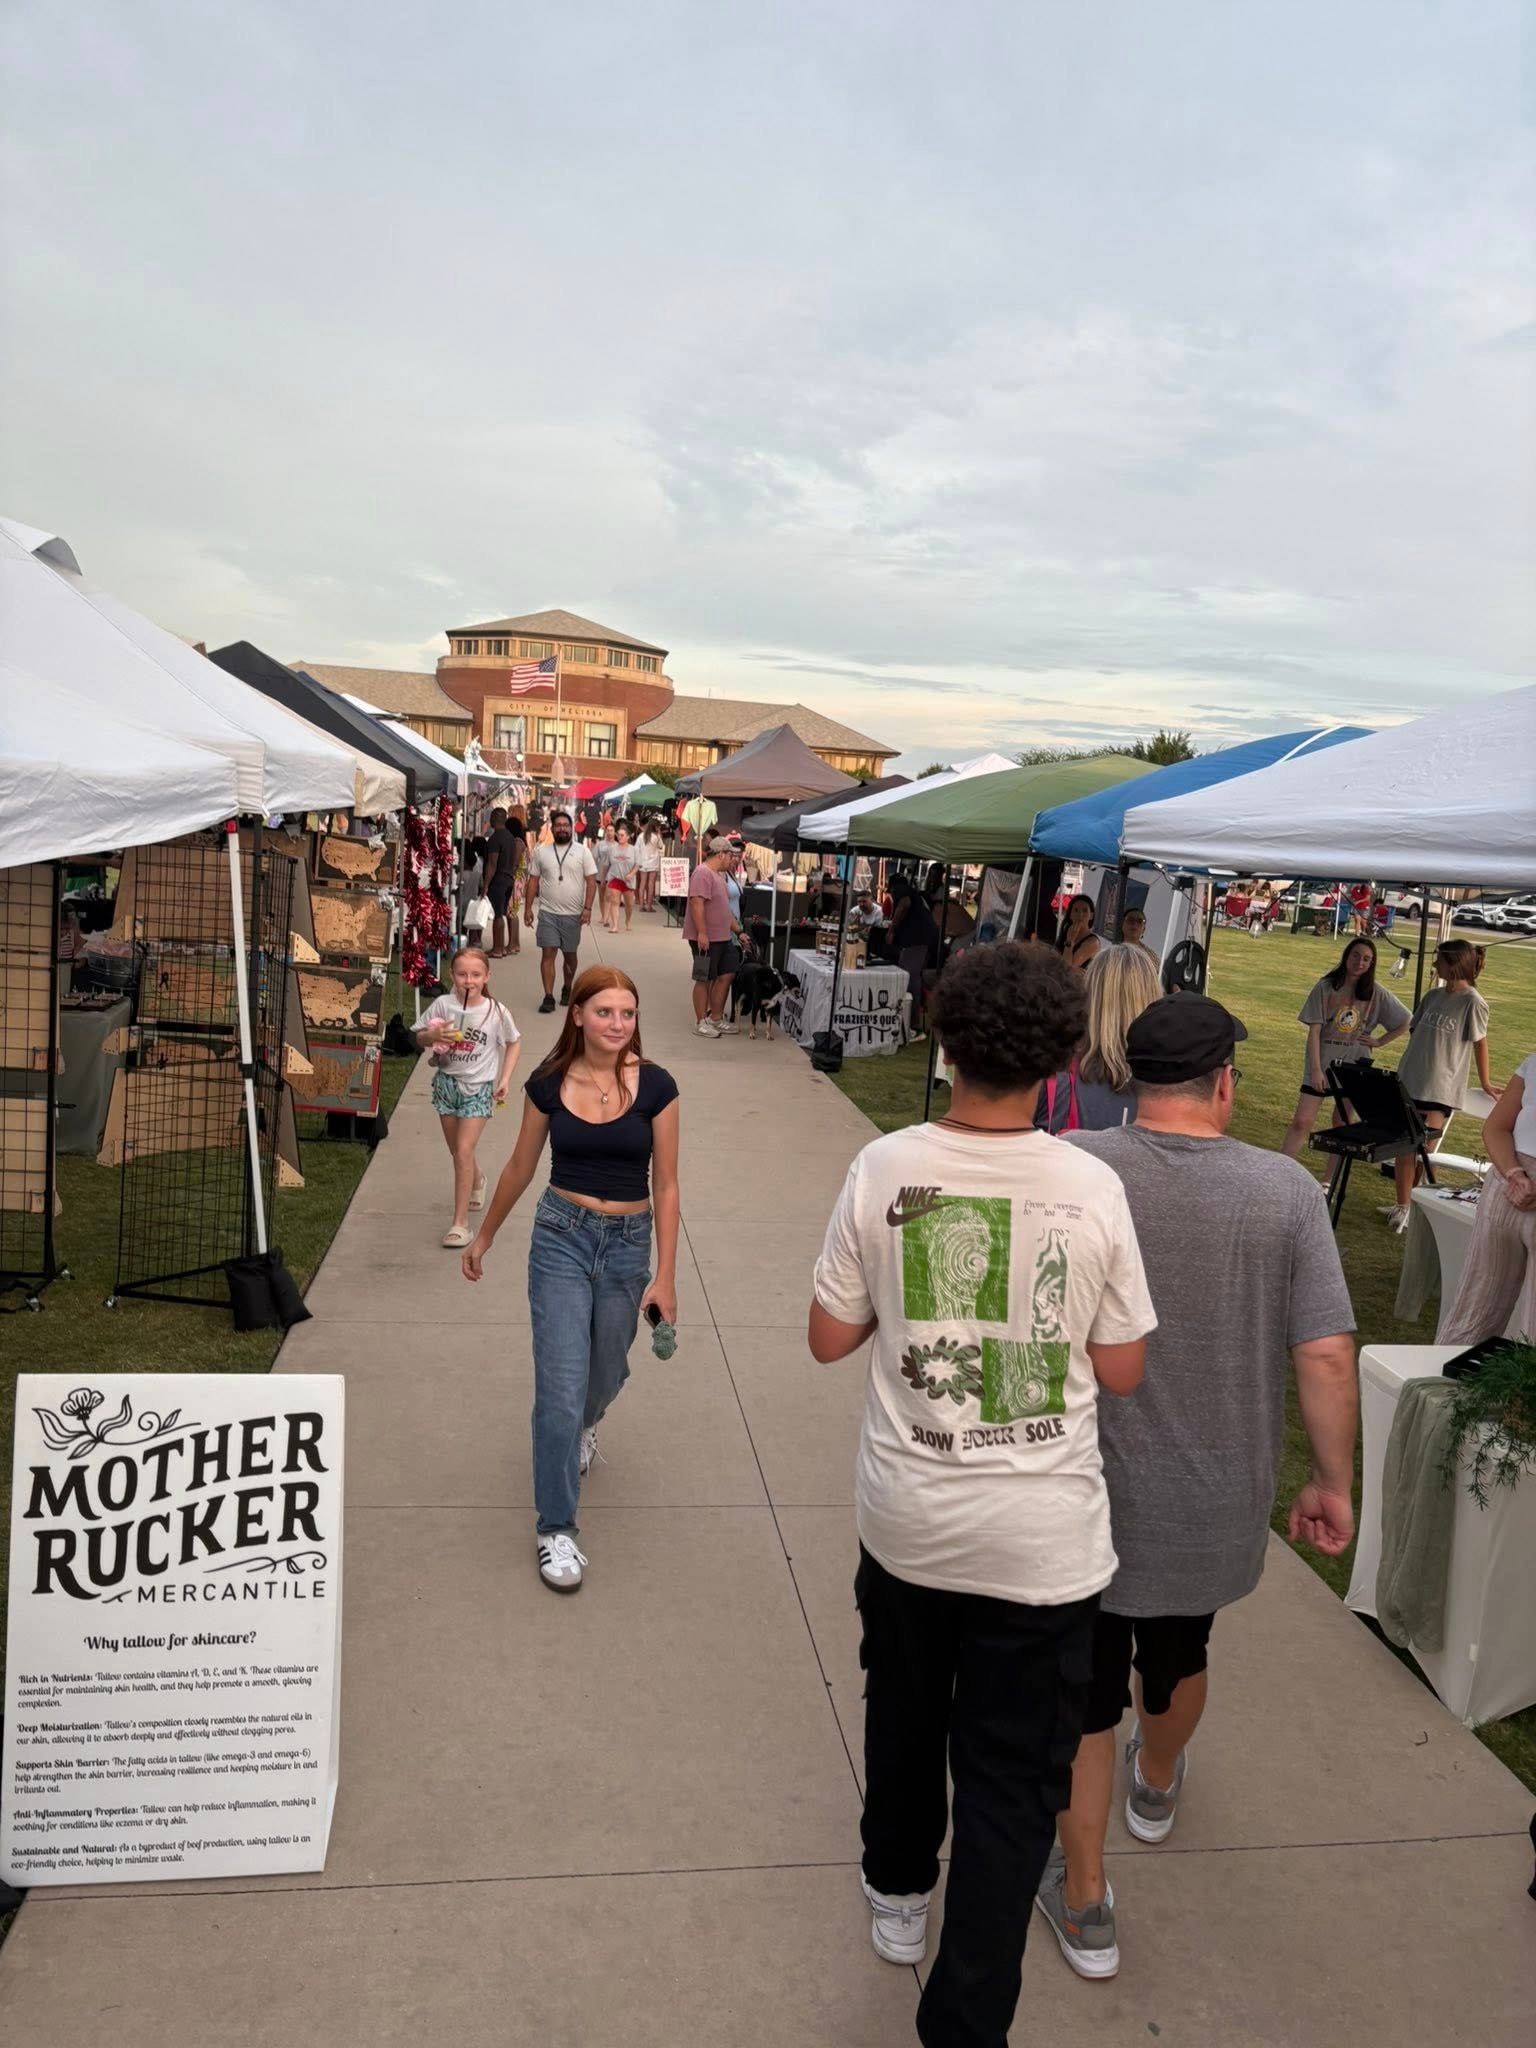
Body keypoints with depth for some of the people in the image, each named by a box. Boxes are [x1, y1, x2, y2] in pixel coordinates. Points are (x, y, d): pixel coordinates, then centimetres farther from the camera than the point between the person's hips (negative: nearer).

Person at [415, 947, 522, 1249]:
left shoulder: (497, 1011, -11)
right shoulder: (443, 1005, -8)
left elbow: (512, 1043, 5)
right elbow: (420, 1035, 4)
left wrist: (505, 1079, -3)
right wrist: (433, 1036, -19)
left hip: (478, 1088, -3)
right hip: (446, 1083, 3)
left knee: (463, 1150, -12)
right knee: (457, 1150, 16)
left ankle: (461, 1222, -6)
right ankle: (477, 1181, 51)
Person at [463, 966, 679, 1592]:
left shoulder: (654, 1085, -9)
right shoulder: (548, 1083, -6)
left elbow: (664, 1185, -4)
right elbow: (520, 1168, 9)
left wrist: (664, 1276, -7)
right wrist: (484, 1237, 18)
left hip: (628, 1242, 1)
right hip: (561, 1236, -1)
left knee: (604, 1375, 19)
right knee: (561, 1386, -6)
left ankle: (581, 1427, 56)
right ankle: (556, 1528, 10)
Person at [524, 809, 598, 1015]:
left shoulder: (583, 852, 1)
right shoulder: (541, 852, 6)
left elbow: (591, 882, -2)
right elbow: (533, 881, 9)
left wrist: (587, 908, -11)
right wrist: (528, 907, 3)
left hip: (573, 914, 0)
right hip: (548, 913, 0)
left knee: (570, 954, 11)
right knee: (548, 954, -5)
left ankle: (567, 990, 30)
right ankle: (548, 997, -4)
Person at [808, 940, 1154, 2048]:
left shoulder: (884, 1169, -13)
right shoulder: (1093, 1190, -15)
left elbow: (829, 1338, -4)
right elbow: (1121, 1370, -5)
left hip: (905, 1520, 2)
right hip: (1044, 1539, -2)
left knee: (904, 1715, 28)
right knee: (1012, 1785, 14)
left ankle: (898, 1895, 52)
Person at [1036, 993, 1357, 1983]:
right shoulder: (1286, 1190, -14)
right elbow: (1327, 1355, -14)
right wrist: (1333, 1482, -1)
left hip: (1089, 1494, -2)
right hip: (1220, 1502, 3)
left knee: (1084, 1688, 15)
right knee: (1179, 1654, 30)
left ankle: (1084, 1903, 27)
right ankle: (1158, 1787, 58)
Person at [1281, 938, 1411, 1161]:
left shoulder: (1377, 995, -1)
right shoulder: (1325, 988, -6)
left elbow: (1403, 1023, 10)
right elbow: (1314, 1030, -8)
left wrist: (1378, 1042, -1)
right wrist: (1316, 1069, -14)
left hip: (1354, 1068, 2)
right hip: (1322, 1066, -2)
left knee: (1342, 1125, 9)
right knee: (1302, 1122, -7)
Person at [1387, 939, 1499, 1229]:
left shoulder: (1473, 1002, -9)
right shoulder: (1433, 996, 8)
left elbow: (1479, 1042, -2)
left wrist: (1484, 1083, 6)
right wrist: (1408, 1064, 13)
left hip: (1441, 1088, -6)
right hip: (1410, 1081, 6)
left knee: (1427, 1150, 0)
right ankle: (1402, 1206, 16)